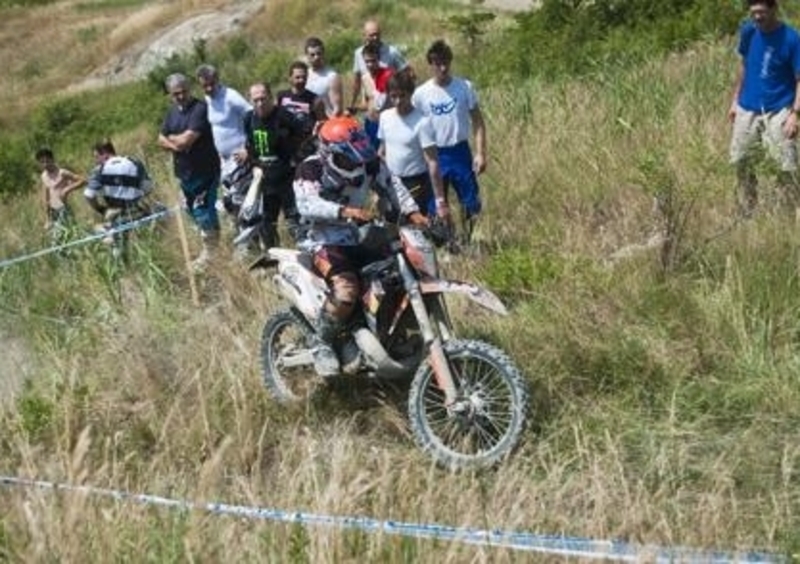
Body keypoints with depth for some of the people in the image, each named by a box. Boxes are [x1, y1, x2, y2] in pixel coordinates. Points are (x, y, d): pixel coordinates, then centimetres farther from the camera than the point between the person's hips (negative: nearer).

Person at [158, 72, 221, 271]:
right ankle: (211, 245, 29)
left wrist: (171, 138, -2)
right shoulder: (173, 111, 10)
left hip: (204, 171, -8)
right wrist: (175, 144, -9)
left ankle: (209, 252, 7)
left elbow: (186, 139, -22)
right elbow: (161, 140, 12)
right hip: (184, 171, 8)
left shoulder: (200, 109, -16)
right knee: (194, 211, 15)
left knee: (204, 211, -6)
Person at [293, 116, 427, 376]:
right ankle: (322, 344, -13)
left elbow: (391, 185, 1)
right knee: (346, 289, -33)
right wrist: (345, 211, -47)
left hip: (359, 238, 7)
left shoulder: (369, 163, 3)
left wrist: (413, 212, -18)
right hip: (324, 242, -7)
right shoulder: (311, 169, -15)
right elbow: (307, 204, -31)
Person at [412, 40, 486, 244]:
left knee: (470, 203, 5)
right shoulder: (421, 93, -5)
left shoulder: (465, 87, -5)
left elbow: (477, 121, -1)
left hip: (460, 152, 0)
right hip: (434, 155, 0)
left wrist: (480, 153, -8)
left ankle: (466, 242, 24)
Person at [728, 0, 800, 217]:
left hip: (778, 111, -5)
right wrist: (735, 100, 12)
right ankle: (747, 212, 28)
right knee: (740, 161, 12)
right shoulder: (748, 31, -1)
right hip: (747, 109, 5)